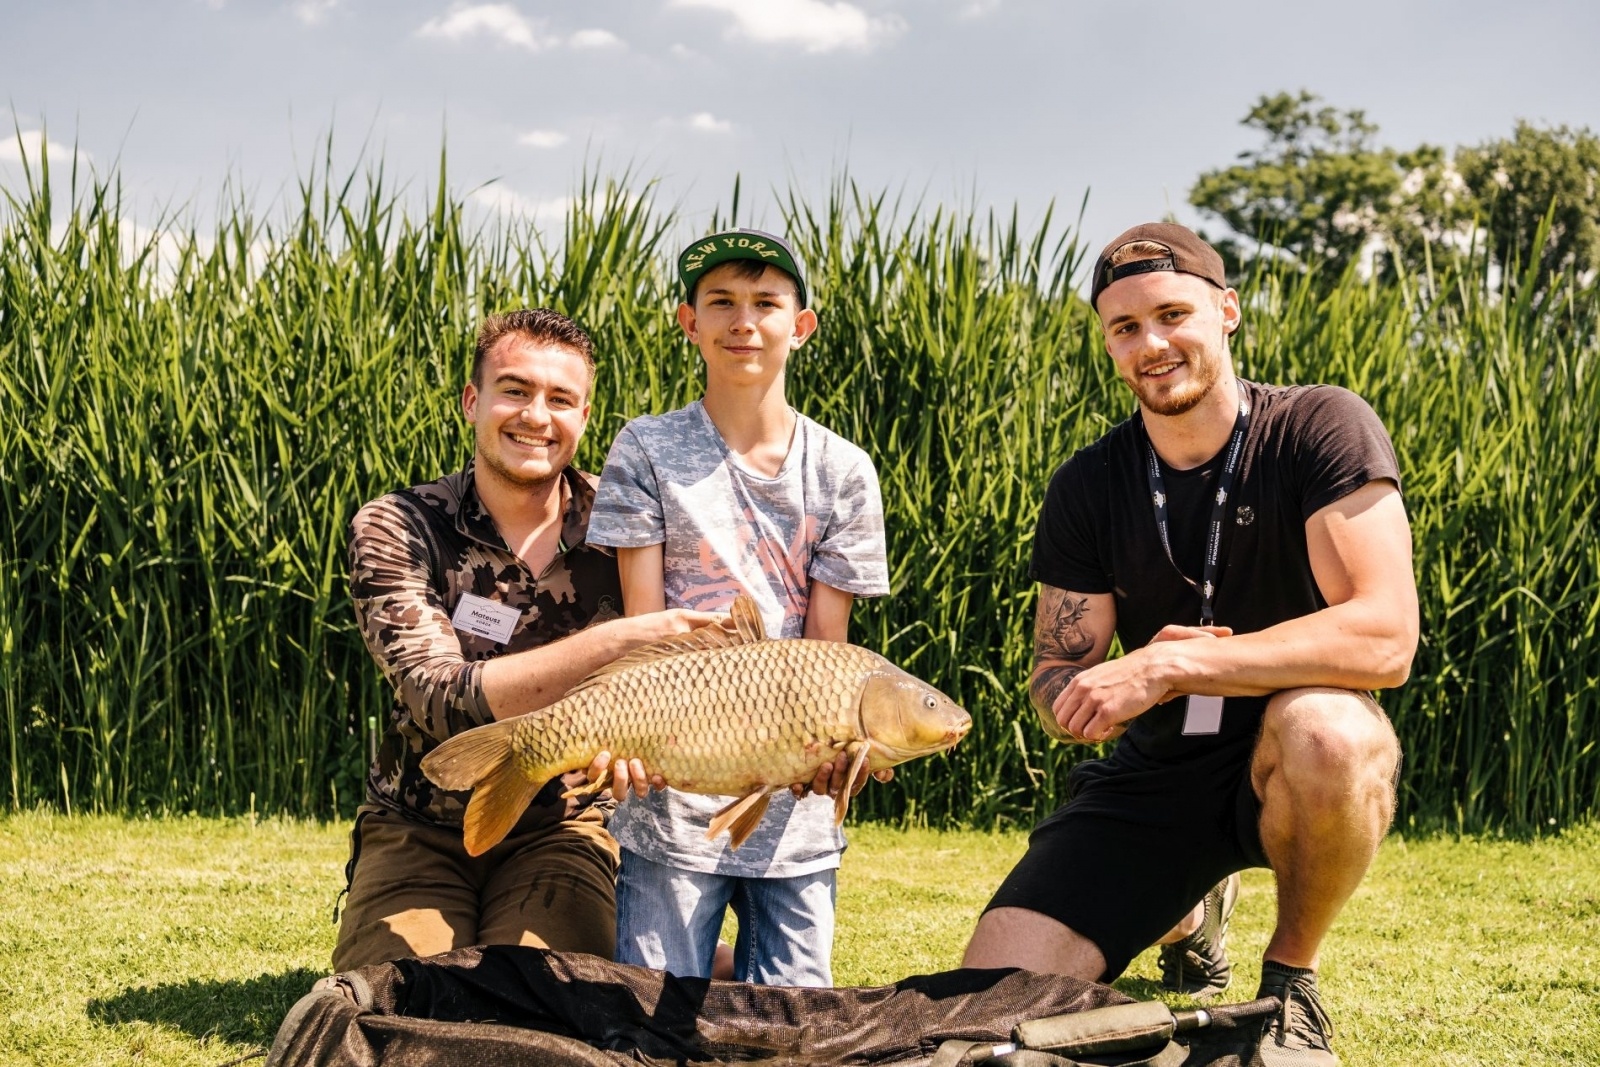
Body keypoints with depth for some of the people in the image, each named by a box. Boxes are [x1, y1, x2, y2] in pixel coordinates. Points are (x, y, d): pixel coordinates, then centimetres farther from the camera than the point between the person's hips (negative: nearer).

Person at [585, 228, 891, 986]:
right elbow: (643, 625, -5)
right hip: (671, 790, -2)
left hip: (794, 808, 2)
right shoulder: (647, 452, 0)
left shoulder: (842, 472, 4)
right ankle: (716, 961, 28)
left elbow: (826, 643, 0)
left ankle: (735, 963, 33)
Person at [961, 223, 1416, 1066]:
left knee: (1327, 729, -40)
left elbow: (1385, 637, -26)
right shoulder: (1088, 487, -3)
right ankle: (1188, 909, 26)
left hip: (1286, 773, -4)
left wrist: (1169, 666, -30)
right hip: (1156, 776, 4)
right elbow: (1053, 681, -1)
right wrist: (1111, 698, -26)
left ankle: (1291, 980, -8)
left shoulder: (1321, 428, -15)